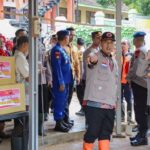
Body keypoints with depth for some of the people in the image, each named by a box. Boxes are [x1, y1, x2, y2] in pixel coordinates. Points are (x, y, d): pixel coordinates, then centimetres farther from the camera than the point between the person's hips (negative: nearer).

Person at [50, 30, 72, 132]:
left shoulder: (62, 49, 14)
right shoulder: (57, 50, -15)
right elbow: (57, 67, -20)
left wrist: (65, 81, 16)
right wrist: (61, 82, -21)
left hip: (66, 80, 10)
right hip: (61, 81, -10)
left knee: (64, 101, 16)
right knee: (59, 101, -4)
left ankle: (62, 120, 26)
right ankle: (58, 123, 3)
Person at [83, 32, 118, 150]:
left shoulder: (114, 62, 17)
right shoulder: (95, 57, -6)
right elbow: (92, 59, -33)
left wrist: (115, 100, 21)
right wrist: (92, 59, -57)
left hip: (110, 105, 7)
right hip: (95, 103, -7)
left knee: (106, 133, 12)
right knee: (93, 132, -4)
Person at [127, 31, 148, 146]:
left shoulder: (139, 51, -14)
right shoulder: (145, 50, 14)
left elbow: (135, 67, -20)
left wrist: (129, 77, -8)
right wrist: (131, 77, 10)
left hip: (138, 82, -9)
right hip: (143, 82, 9)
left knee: (139, 109, -6)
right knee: (141, 109, 14)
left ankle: (143, 137, -1)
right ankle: (142, 133, 22)